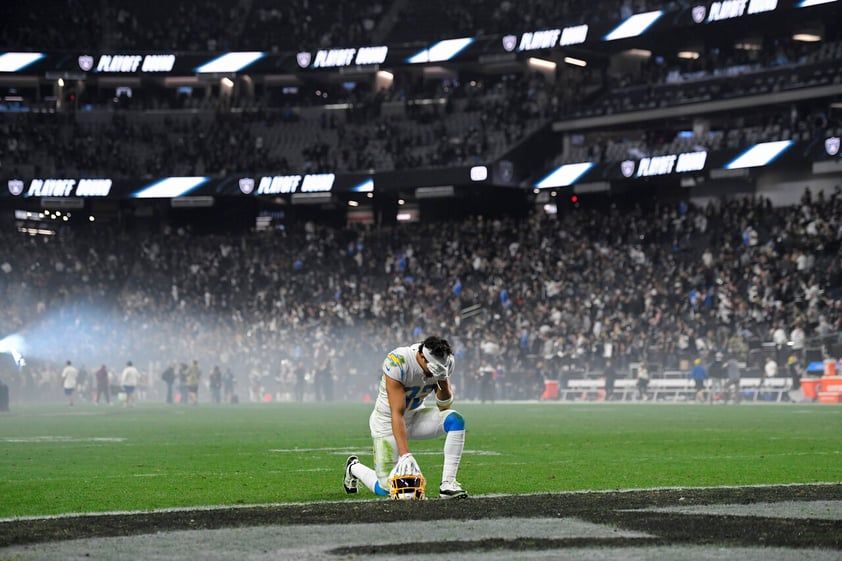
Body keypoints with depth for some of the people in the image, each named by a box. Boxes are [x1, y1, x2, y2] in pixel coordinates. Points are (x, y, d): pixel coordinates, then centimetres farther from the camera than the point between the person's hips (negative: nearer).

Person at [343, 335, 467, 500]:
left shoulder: (445, 362, -14)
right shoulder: (398, 363, -32)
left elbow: (444, 407, -5)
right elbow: (397, 414, -33)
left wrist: (444, 383, -26)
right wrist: (405, 454, -41)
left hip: (415, 415, 5)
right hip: (388, 422, -5)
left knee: (455, 420, -22)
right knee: (385, 489, -8)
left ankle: (447, 484, -18)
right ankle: (354, 468, 26)